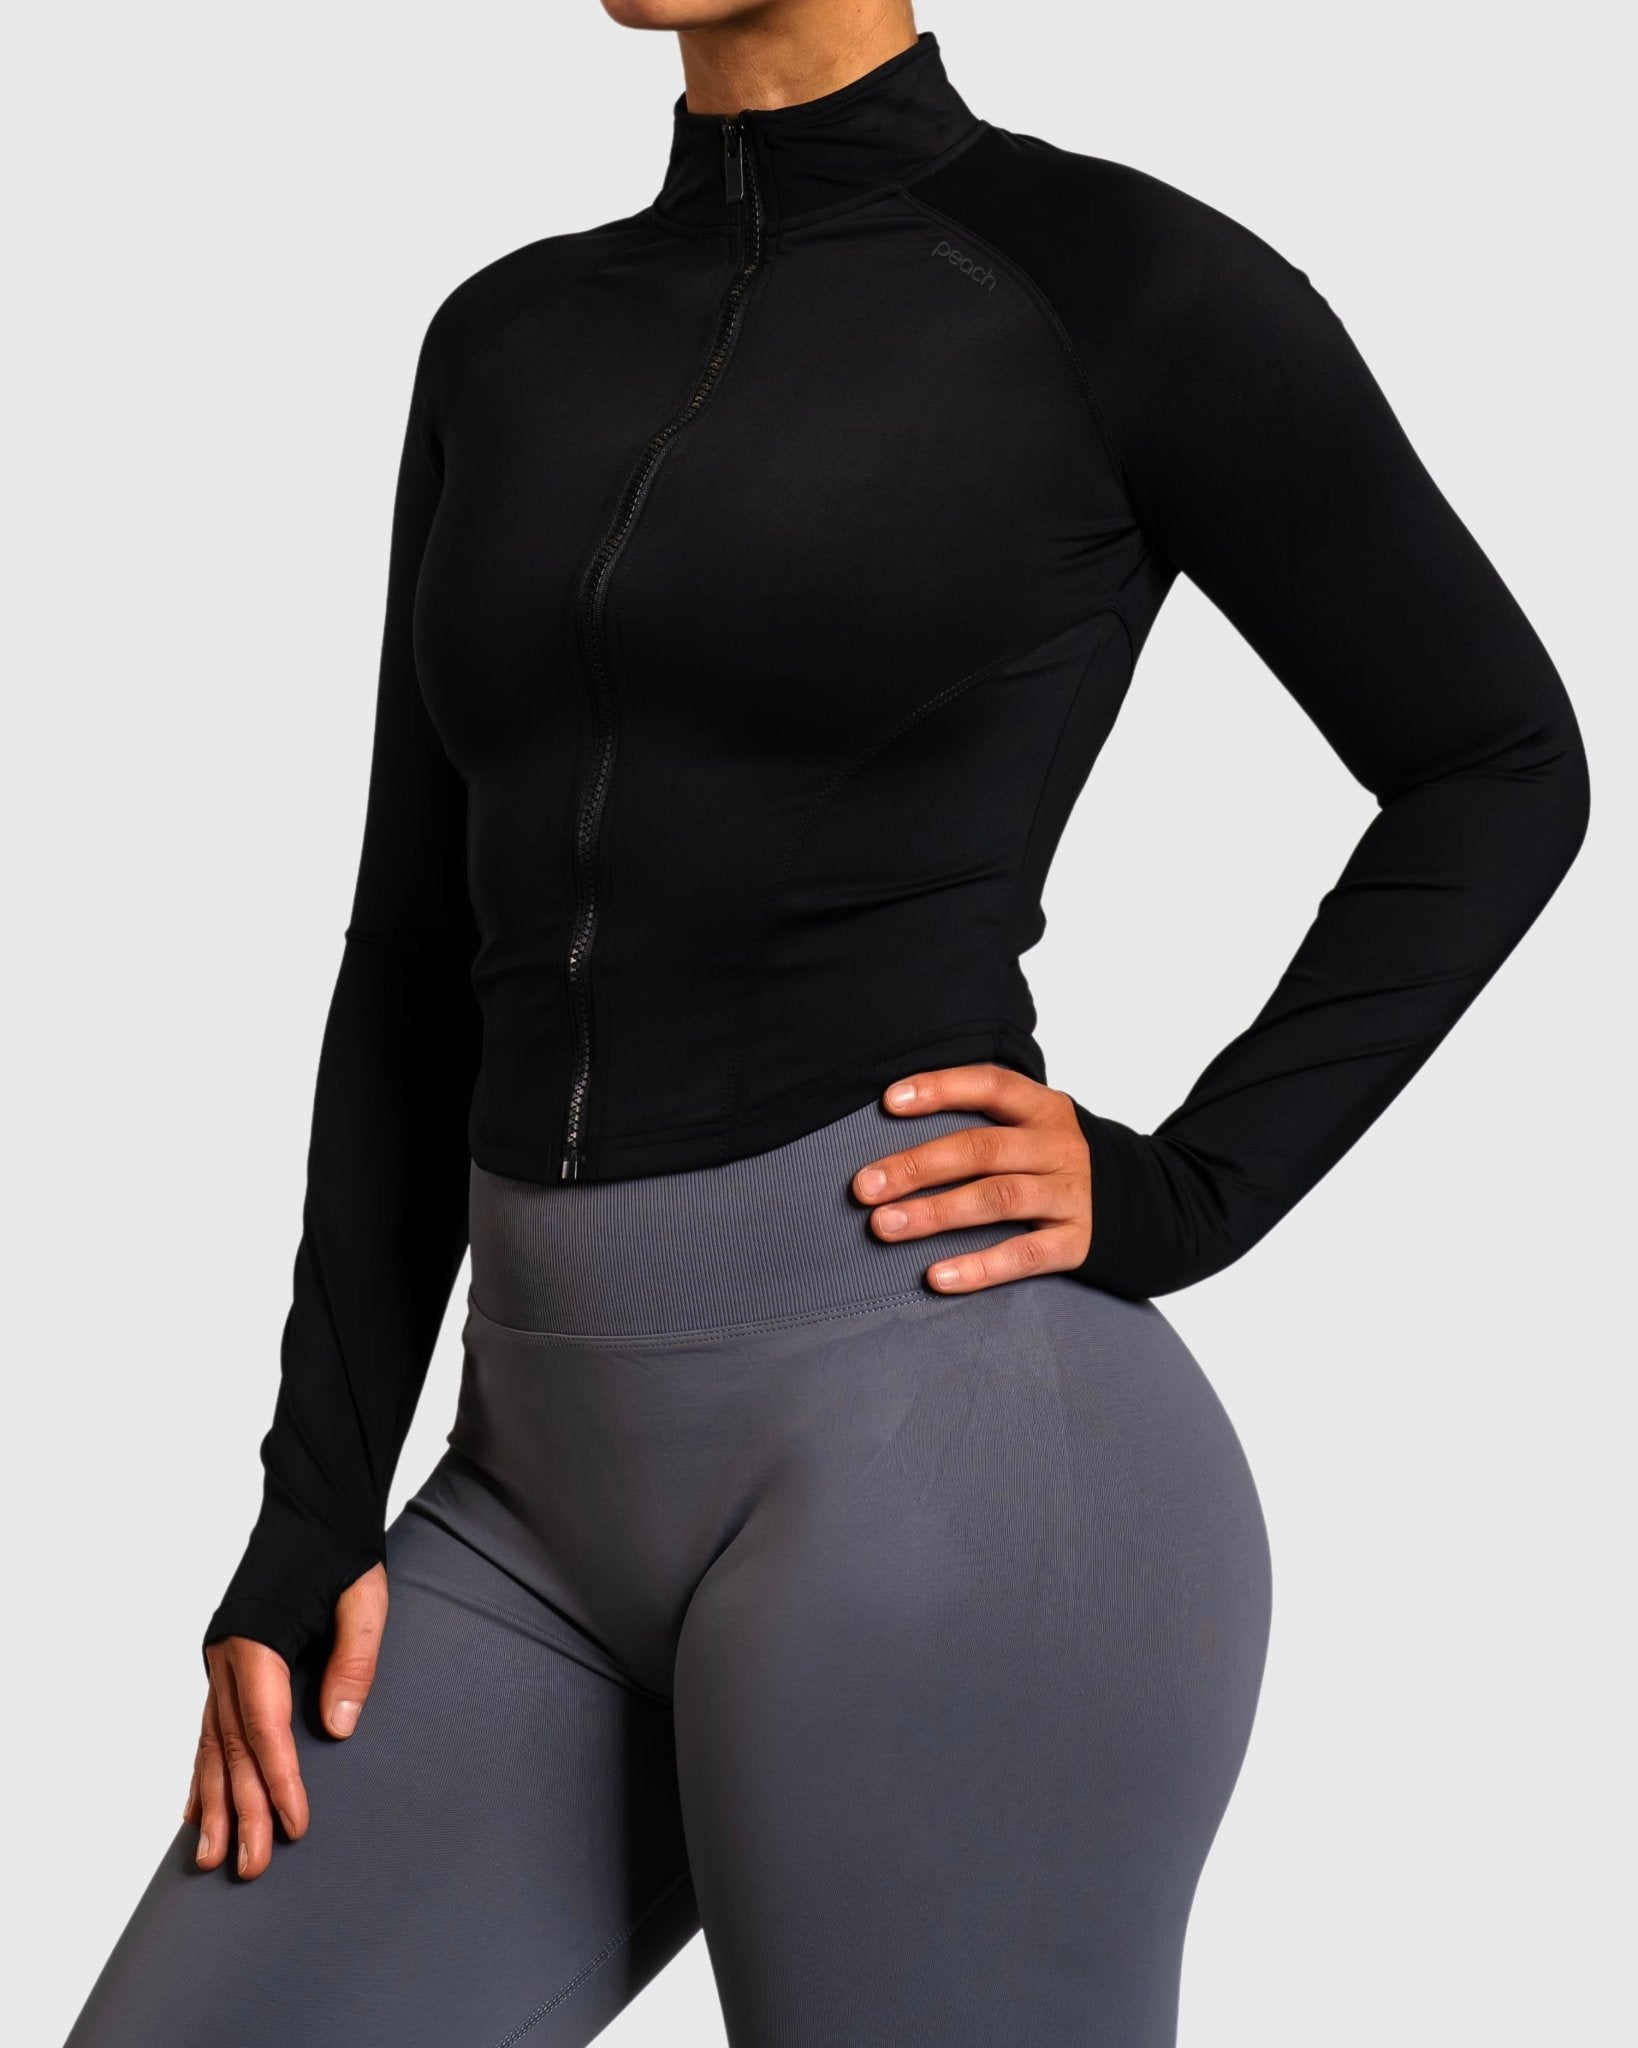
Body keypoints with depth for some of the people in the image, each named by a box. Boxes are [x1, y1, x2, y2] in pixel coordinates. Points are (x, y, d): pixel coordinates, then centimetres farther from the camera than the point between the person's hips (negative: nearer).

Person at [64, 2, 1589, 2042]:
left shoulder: (1119, 283, -3)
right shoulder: (509, 342, 14)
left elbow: (1498, 767, 5)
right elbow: (422, 959, 14)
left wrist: (1183, 1193, -5)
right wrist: (314, 1519, 8)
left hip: (929, 1442, -6)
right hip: (552, 1492, 6)